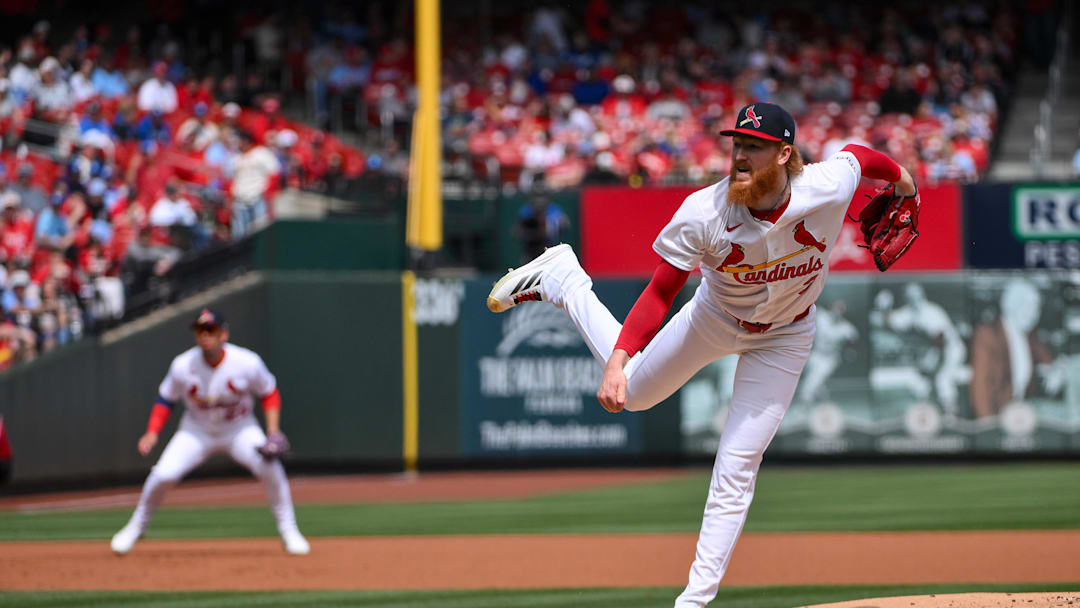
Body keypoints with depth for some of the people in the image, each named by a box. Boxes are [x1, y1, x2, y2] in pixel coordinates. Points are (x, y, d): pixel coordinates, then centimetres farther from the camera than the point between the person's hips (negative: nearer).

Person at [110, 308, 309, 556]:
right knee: (163, 474, -17)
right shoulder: (183, 366, -19)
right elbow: (166, 399, -3)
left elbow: (269, 394, -6)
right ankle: (136, 527, 10)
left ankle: (289, 531, -7)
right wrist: (152, 432, -17)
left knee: (269, 468, -25)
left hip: (239, 430, -1)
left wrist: (273, 431, -18)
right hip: (197, 431, 1)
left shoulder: (248, 363, -22)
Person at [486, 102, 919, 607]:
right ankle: (561, 277, 38)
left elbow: (857, 154, -8)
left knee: (737, 466, -5)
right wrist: (618, 362, -40)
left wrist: (899, 178, 14)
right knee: (630, 391, 18)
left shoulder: (830, 187, -32)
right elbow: (660, 293, -28)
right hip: (714, 318, 0)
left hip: (782, 338, 0)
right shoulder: (704, 213, -34)